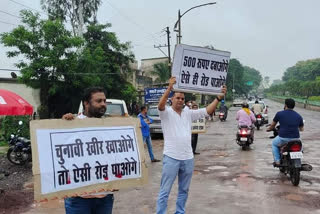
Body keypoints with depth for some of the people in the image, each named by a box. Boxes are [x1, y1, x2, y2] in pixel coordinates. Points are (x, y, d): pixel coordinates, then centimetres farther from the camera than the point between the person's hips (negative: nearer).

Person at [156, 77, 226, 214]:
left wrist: (219, 97, -4)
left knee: (184, 190, 18)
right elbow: (160, 105, -25)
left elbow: (207, 111, 6)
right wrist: (169, 88, -37)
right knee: (165, 191, 1)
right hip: (171, 158, -5)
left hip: (188, 158, 6)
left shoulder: (188, 113, 11)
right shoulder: (166, 112, -3)